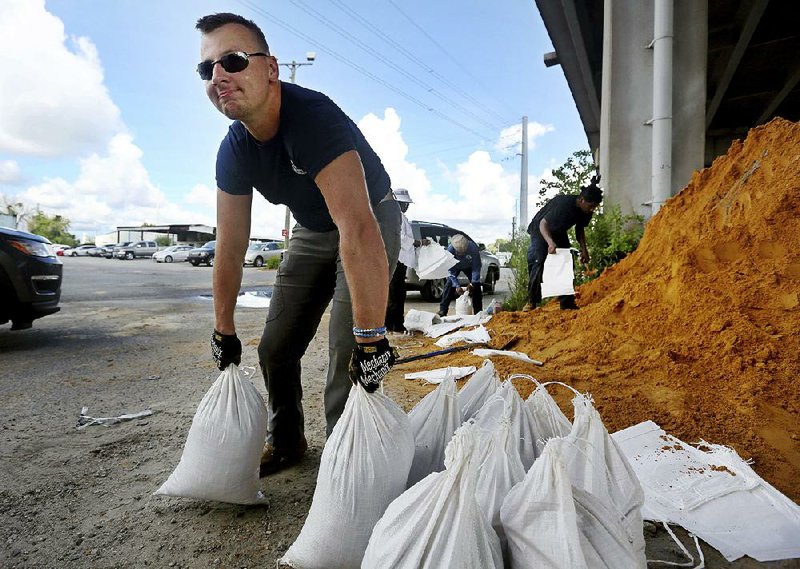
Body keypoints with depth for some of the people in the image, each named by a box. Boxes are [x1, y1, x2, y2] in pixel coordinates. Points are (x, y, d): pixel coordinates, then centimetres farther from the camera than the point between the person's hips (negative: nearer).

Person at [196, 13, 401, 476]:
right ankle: (286, 443, 30)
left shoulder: (313, 118, -33)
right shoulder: (234, 151, -10)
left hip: (371, 223, -6)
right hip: (312, 231, 7)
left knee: (348, 354, -18)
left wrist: (371, 338, -45)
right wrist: (224, 332, 0)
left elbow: (358, 231, -43)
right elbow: (231, 245, -5)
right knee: (276, 348, 7)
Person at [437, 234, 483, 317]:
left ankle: (478, 312, 1)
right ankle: (442, 311, -11)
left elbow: (476, 267, -27)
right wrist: (457, 286, -33)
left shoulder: (473, 248, -38)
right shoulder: (450, 249, -37)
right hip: (455, 266, 0)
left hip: (469, 267, 0)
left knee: (476, 286, -9)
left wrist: (472, 283, -33)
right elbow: (451, 269, -29)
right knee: (449, 284, -16)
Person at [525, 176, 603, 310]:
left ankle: (567, 302, -1)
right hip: (540, 230, -7)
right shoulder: (564, 204, -36)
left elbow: (579, 229, 4)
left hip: (559, 233, 7)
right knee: (538, 262, -18)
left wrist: (584, 250, -7)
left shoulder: (586, 211, -13)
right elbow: (543, 223, -35)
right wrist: (550, 242, -52)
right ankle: (532, 301, -11)